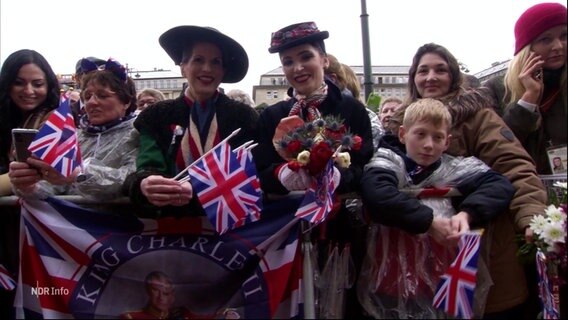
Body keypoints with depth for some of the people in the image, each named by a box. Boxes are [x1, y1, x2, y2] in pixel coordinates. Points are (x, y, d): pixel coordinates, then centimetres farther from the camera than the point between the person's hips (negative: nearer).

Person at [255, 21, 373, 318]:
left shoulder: (352, 109, 0)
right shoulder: (271, 116, 6)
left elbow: (366, 171, -7)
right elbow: (261, 174, -3)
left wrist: (336, 176, -28)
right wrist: (282, 174, -24)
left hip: (343, 230, -1)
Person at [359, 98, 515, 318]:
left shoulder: (453, 169, 5)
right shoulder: (389, 161, -2)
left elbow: (501, 186, -3)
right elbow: (375, 193, -22)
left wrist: (467, 214, -19)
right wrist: (428, 221, -22)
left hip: (442, 282, 2)